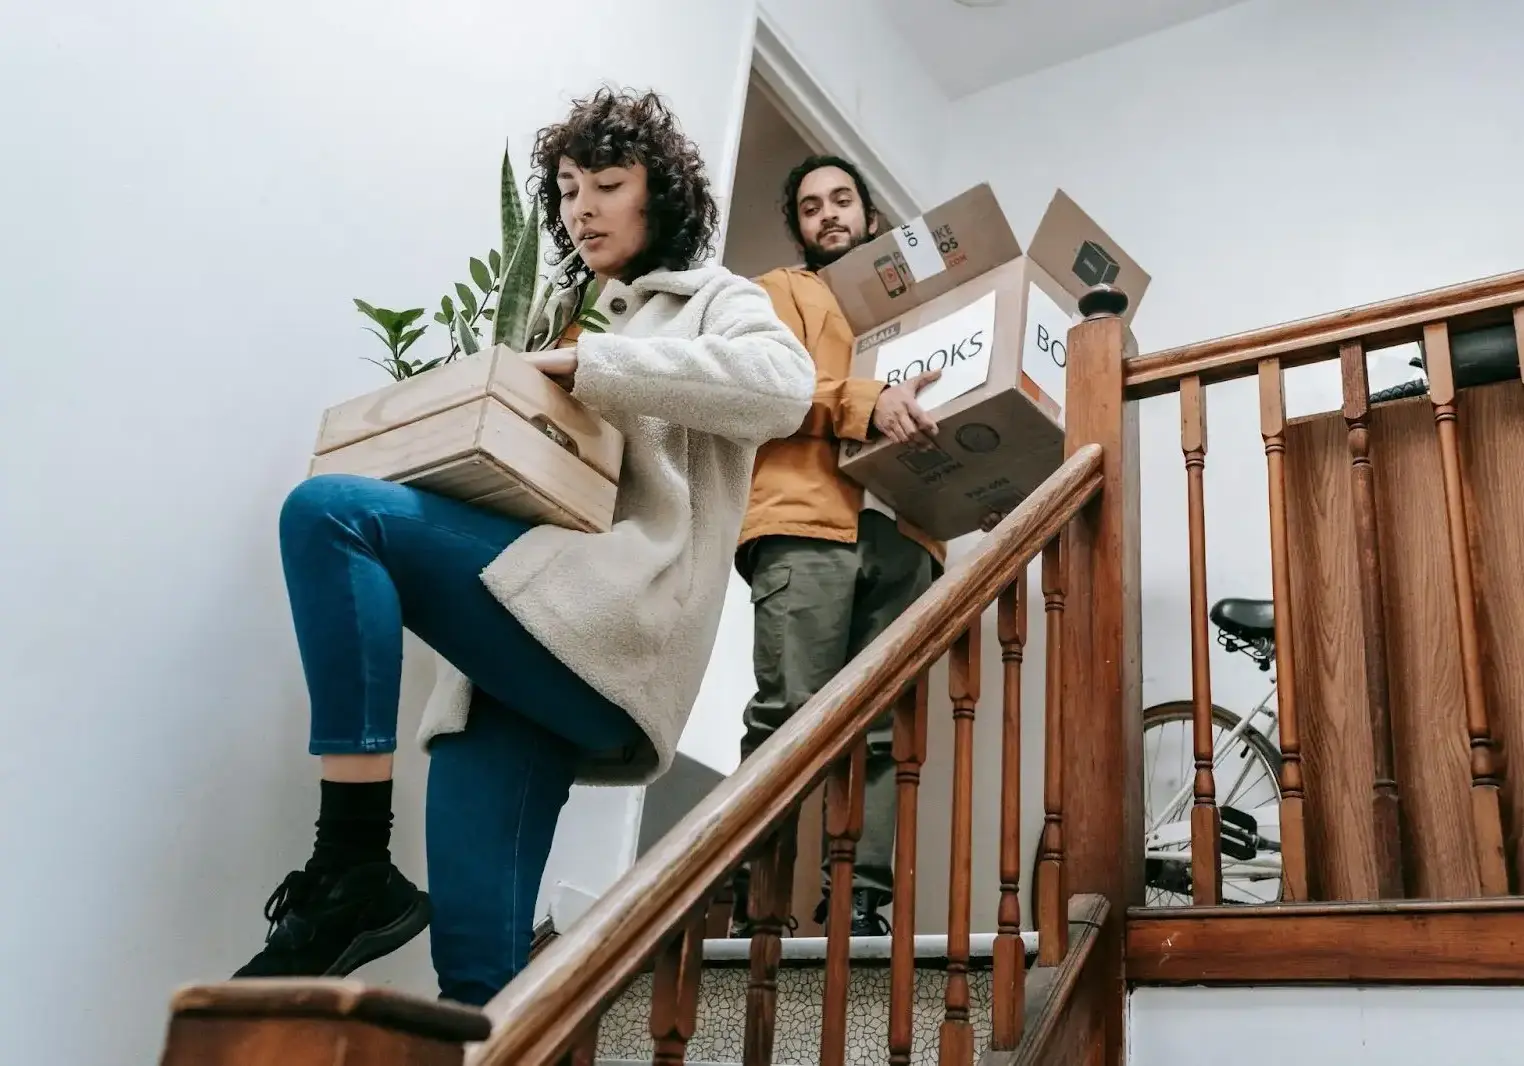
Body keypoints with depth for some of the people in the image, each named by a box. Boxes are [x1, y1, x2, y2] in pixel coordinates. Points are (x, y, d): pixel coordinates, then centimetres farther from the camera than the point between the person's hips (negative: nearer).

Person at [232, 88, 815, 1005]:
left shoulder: (713, 301, 14)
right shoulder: (565, 320, 33)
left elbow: (784, 386, -11)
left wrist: (593, 365, -10)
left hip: (612, 626, -6)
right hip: (534, 633, 6)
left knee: (330, 510, -23)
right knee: (478, 954, -5)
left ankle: (354, 869, -23)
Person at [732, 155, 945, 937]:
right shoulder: (782, 291, 20)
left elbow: (935, 402, 27)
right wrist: (868, 402, -17)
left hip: (901, 531, 4)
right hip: (808, 521, -4)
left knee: (881, 728, -5)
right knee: (788, 715, -13)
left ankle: (859, 903, -7)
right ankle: (748, 899, -11)